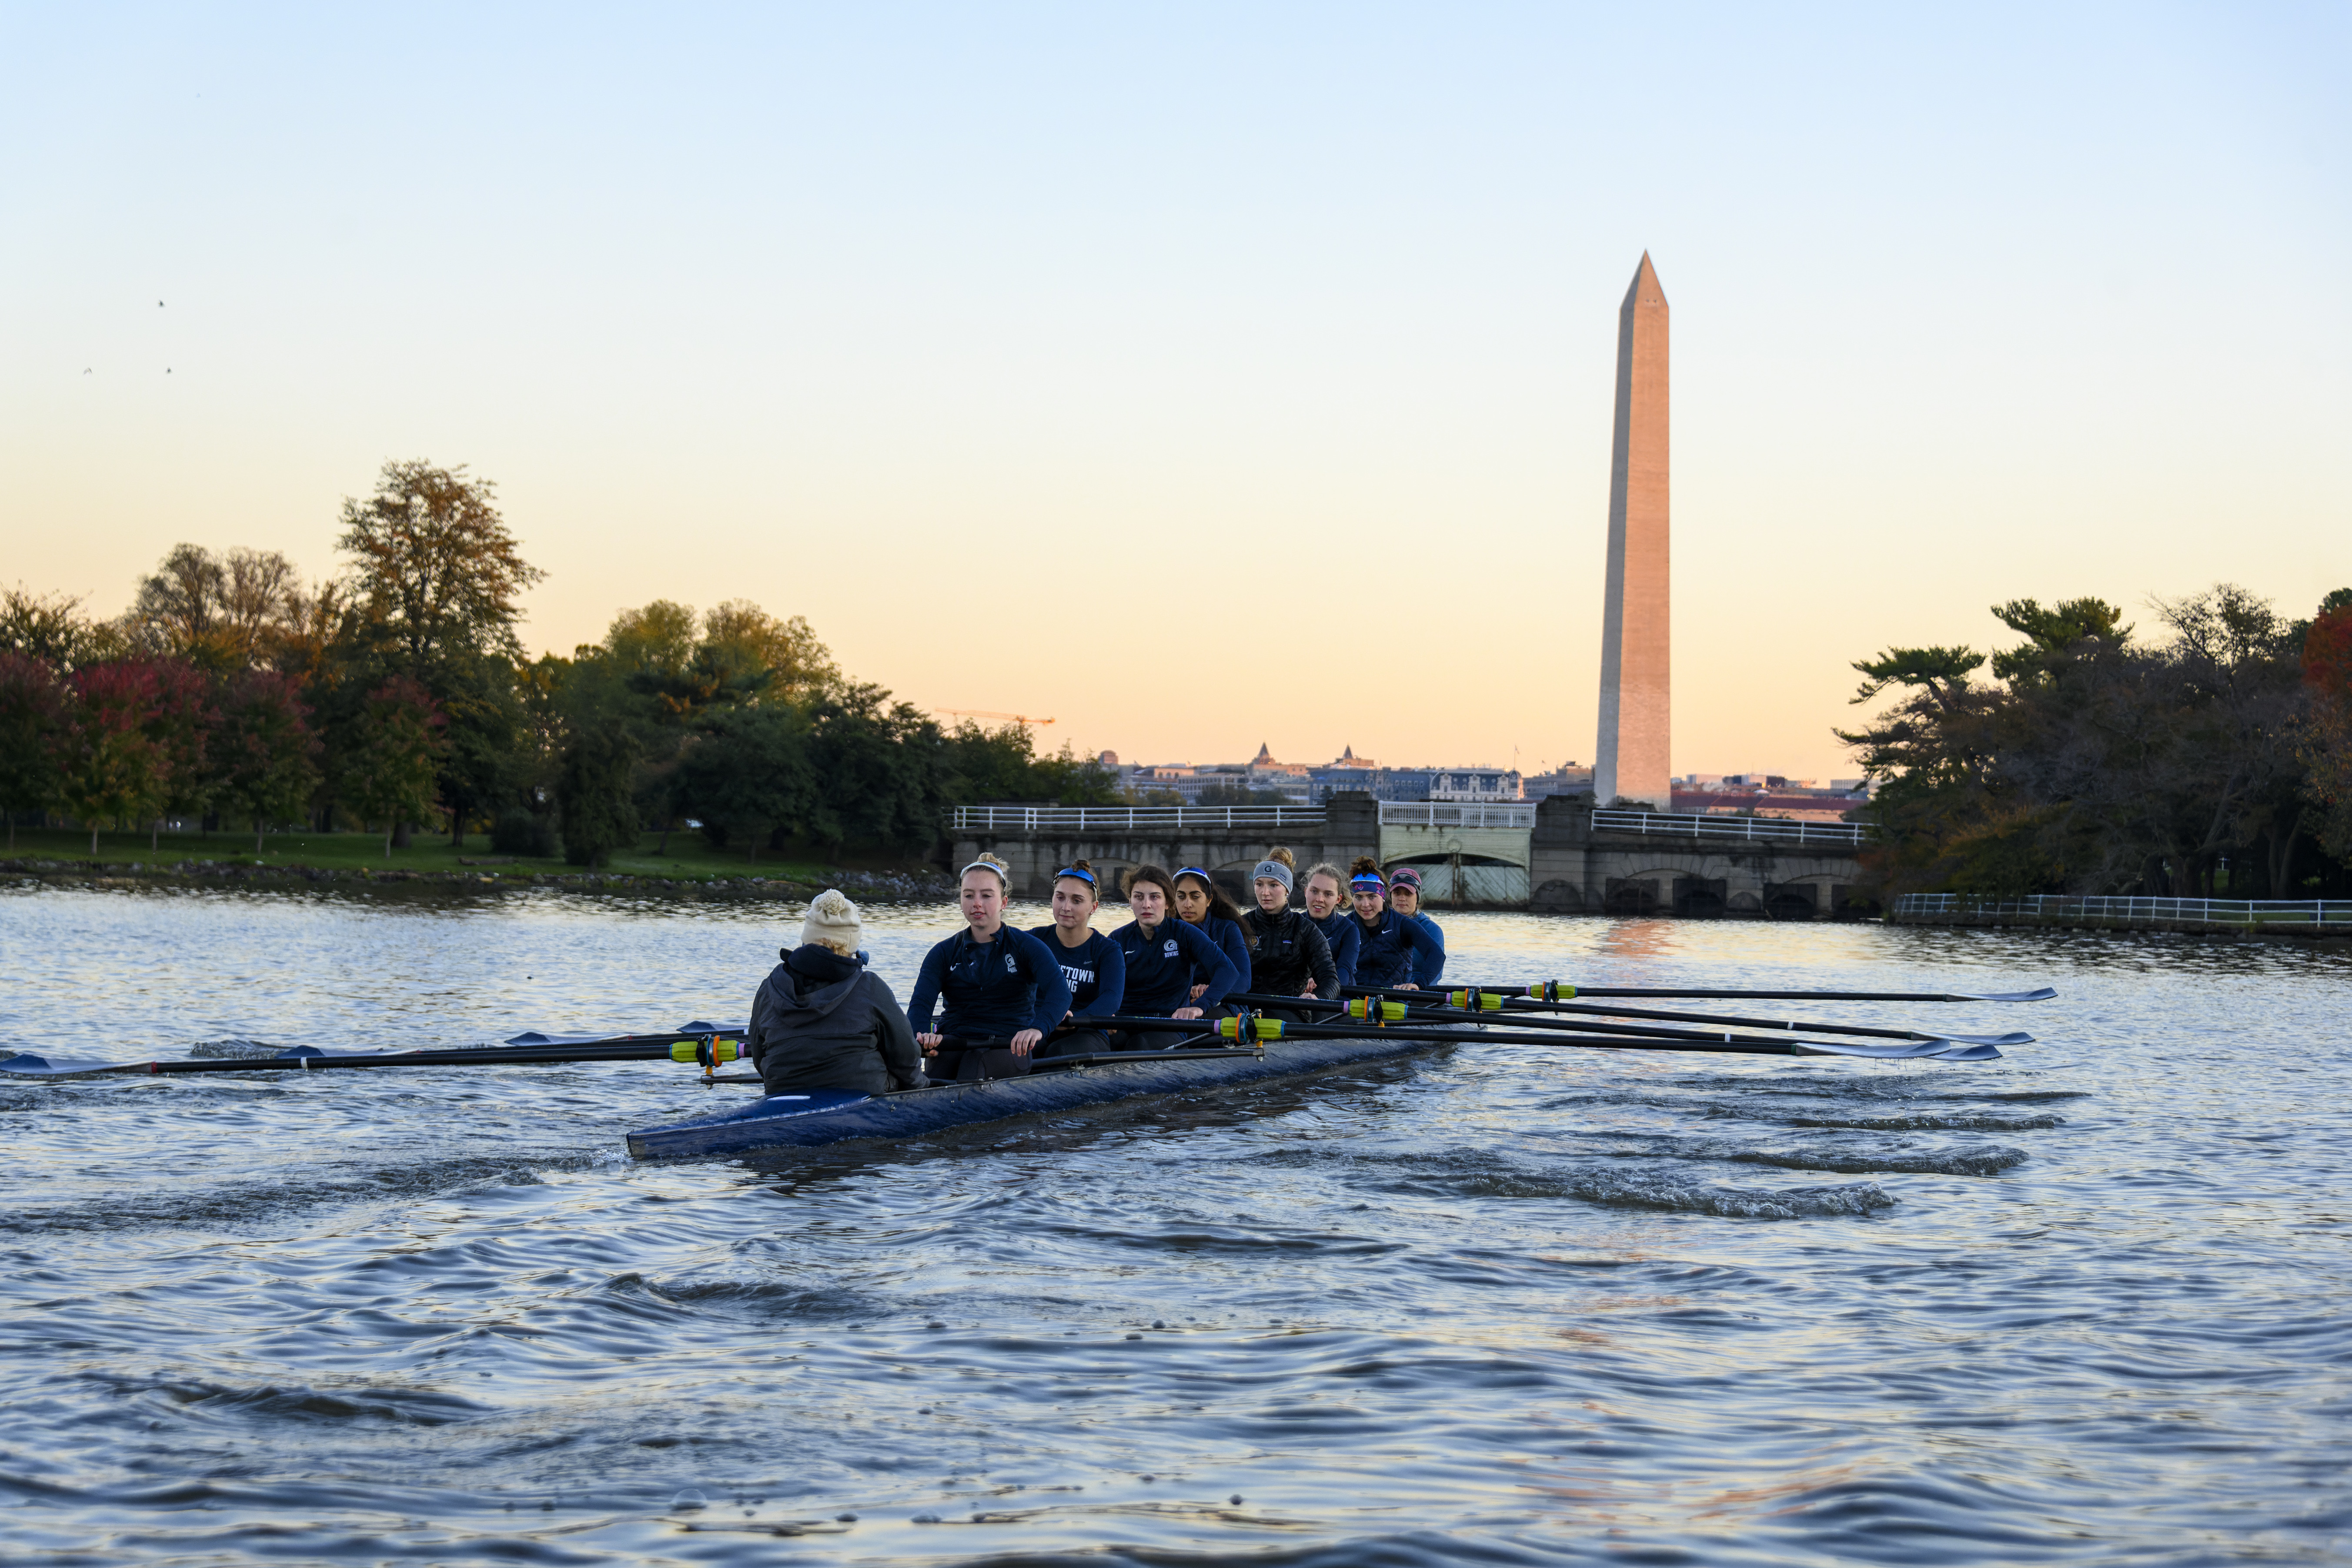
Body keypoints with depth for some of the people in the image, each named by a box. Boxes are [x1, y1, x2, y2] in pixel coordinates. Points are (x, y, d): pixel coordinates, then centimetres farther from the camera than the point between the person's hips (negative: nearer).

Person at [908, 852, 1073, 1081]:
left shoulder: (1026, 947, 6)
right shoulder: (944, 953, 14)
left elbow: (1060, 992, -12)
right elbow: (920, 1002, -1)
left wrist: (1038, 1029, -36)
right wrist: (922, 1034, -27)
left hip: (1009, 1047, -2)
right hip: (953, 1042, 2)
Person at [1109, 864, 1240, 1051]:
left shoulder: (1185, 934, 2)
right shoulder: (1119, 939, 10)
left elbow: (1228, 971, -13)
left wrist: (1200, 1006, -33)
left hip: (1170, 1027, -2)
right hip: (1125, 1026, 2)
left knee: (1139, 1046, -37)